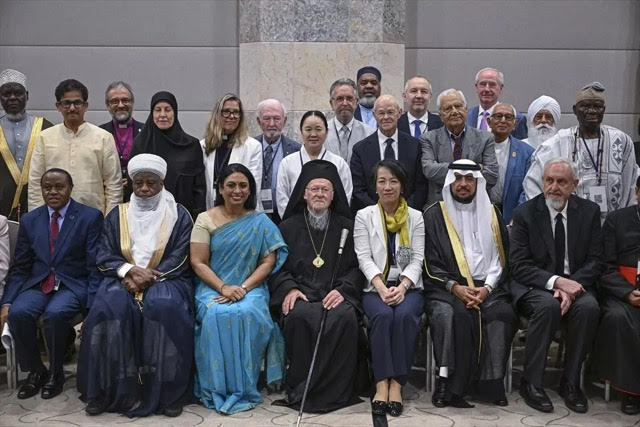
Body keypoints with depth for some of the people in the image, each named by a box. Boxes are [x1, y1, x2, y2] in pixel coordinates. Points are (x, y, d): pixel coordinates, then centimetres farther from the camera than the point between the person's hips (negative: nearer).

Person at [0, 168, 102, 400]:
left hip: (73, 285, -3)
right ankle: (35, 371, -1)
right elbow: (19, 268, 9)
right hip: (38, 284, 4)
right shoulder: (29, 220, 10)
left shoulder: (91, 217, -1)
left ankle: (55, 372, -6)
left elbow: (95, 265, -5)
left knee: (55, 314, -33)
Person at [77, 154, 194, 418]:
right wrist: (130, 270, -16)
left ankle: (166, 392, -26)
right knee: (109, 306, -31)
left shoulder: (179, 215, 5)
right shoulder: (116, 215, 12)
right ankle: (108, 391, -20)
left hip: (164, 280, -2)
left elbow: (179, 259, -4)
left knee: (164, 307, -35)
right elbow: (104, 257, 5)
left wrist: (148, 276, -17)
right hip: (123, 279, 2)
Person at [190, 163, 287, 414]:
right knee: (217, 315, -32)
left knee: (248, 314, -33)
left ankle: (243, 388, -20)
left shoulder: (260, 222, 7)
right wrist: (223, 288, -16)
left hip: (250, 287, 0)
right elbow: (198, 263, -1)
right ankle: (218, 389, -20)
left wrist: (243, 288, -15)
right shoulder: (205, 220, 5)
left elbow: (269, 261, 0)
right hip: (212, 288, 0)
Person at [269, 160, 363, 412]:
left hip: (336, 294, 0)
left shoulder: (347, 227, 15)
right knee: (298, 315, -34)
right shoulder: (288, 227, 16)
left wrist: (343, 290, -10)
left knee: (345, 316, -34)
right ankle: (299, 388, -19)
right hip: (300, 292, 0)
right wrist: (289, 288, -9)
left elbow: (357, 267, 9)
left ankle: (335, 389, -19)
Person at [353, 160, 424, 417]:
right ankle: (381, 383, -25)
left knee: (405, 315, -31)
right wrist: (381, 287, -18)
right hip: (375, 287, 0)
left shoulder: (415, 217, 9)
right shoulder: (364, 216, 7)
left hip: (408, 286, 1)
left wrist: (402, 287, -16)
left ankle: (397, 383, -24)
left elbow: (417, 259, 1)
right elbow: (364, 257, -3)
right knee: (383, 315, -32)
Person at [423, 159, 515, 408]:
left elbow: (502, 258, 11)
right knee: (446, 313, -34)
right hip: (446, 287, -2)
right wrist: (455, 287, -13)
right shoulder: (434, 215, 8)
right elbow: (430, 263, 2)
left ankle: (491, 382, -18)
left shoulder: (491, 214, 16)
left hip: (486, 287, 2)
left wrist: (487, 288, -7)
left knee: (503, 313, -28)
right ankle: (449, 383, -25)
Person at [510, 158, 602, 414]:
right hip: (534, 286, -2)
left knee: (589, 307, -30)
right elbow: (519, 265, -9)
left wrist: (571, 286, -18)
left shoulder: (589, 212, 3)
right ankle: (531, 383, -20)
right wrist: (556, 281, -24)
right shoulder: (525, 213, -4)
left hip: (575, 283, 2)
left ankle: (570, 383, -13)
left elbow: (594, 260, 0)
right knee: (548, 305, -34)